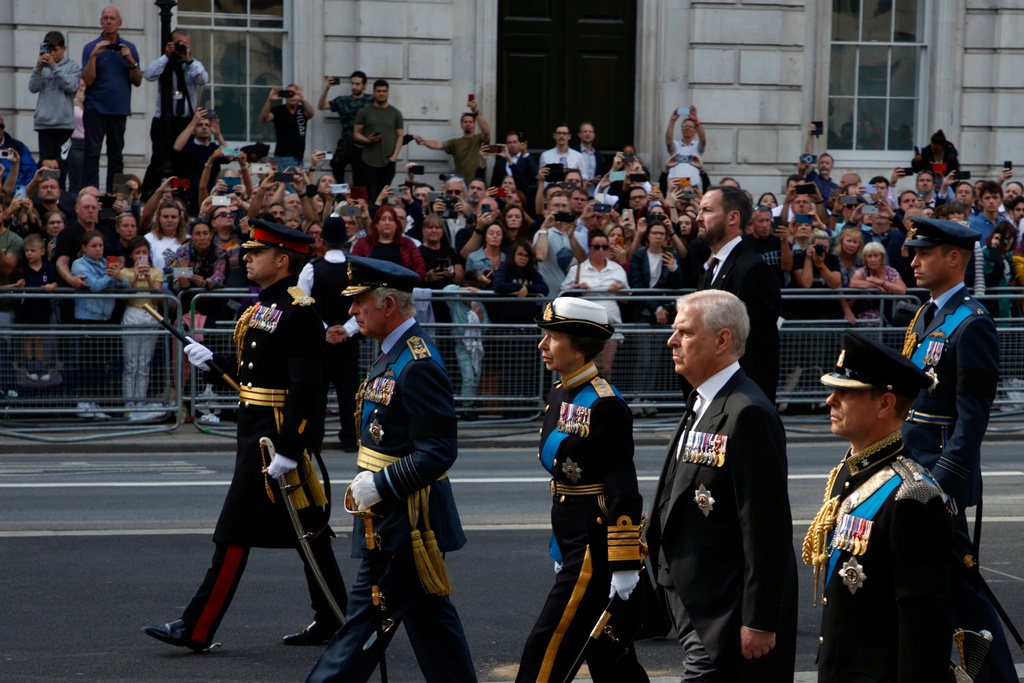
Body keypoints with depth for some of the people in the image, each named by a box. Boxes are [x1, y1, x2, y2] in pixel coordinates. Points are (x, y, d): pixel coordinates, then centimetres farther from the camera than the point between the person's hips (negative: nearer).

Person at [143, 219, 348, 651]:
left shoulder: (297, 312, -16)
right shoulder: (263, 307, 14)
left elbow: (304, 385, -22)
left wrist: (287, 450, -25)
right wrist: (210, 362, 3)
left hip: (275, 434, -10)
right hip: (254, 432, 10)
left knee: (235, 533, -6)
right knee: (308, 530, 13)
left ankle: (196, 630, -2)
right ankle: (332, 621, 19)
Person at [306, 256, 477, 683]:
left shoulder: (418, 366, -20)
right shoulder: (395, 353, 12)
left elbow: (439, 452, -23)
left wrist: (381, 485, -21)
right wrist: (374, 481, 14)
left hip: (406, 519, -10)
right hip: (399, 517, 10)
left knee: (366, 617, -5)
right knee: (429, 617, 14)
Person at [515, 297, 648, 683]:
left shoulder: (605, 405, -17)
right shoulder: (560, 395, 11)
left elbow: (624, 493, -19)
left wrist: (625, 566, -21)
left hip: (597, 548, -9)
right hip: (573, 545, 10)